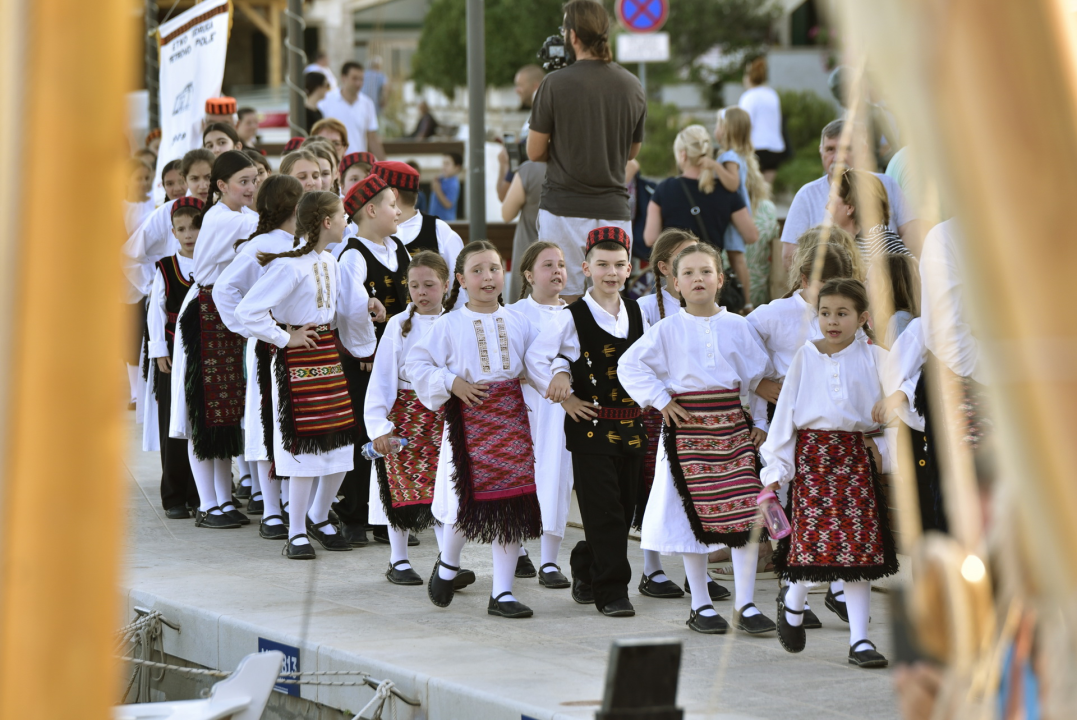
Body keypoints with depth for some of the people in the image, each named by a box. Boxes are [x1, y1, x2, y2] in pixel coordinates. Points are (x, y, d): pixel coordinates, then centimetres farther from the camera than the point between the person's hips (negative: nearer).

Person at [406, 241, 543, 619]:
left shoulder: (518, 322, 8)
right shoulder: (449, 325, -1)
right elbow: (417, 364, 1)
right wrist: (452, 383, -10)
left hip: (511, 418, 3)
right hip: (469, 417, -3)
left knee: (512, 505, 0)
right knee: (469, 501, -4)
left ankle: (502, 592, 7)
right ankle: (448, 564, 28)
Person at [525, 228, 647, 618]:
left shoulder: (636, 313, 7)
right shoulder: (573, 318, -7)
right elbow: (535, 358, -3)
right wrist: (565, 397, -5)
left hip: (630, 423, 5)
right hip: (591, 425, -5)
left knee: (624, 509, 11)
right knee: (603, 511, -7)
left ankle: (586, 570, 31)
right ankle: (611, 591, -3)